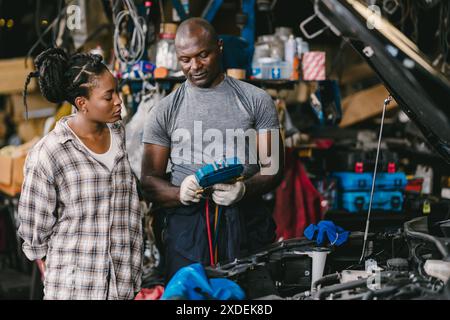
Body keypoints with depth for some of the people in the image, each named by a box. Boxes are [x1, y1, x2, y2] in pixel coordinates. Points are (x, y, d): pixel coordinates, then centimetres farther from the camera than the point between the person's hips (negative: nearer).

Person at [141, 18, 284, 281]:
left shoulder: (256, 100, 8)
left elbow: (273, 168, 5)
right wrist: (180, 194, -15)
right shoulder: (165, 111, 10)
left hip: (245, 224, 0)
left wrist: (244, 190, -16)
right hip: (185, 227, 0)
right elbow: (149, 180, 7)